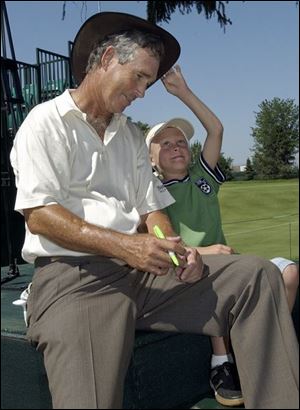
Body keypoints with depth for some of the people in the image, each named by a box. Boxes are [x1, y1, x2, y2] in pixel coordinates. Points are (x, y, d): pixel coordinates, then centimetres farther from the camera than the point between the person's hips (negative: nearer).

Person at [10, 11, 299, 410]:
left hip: (143, 269, 6)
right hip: (72, 273, -5)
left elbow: (150, 207, 17)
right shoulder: (47, 122, 2)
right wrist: (123, 245, -21)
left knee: (257, 274, -12)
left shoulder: (132, 136, 22)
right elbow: (38, 215, -9)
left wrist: (176, 250, -7)